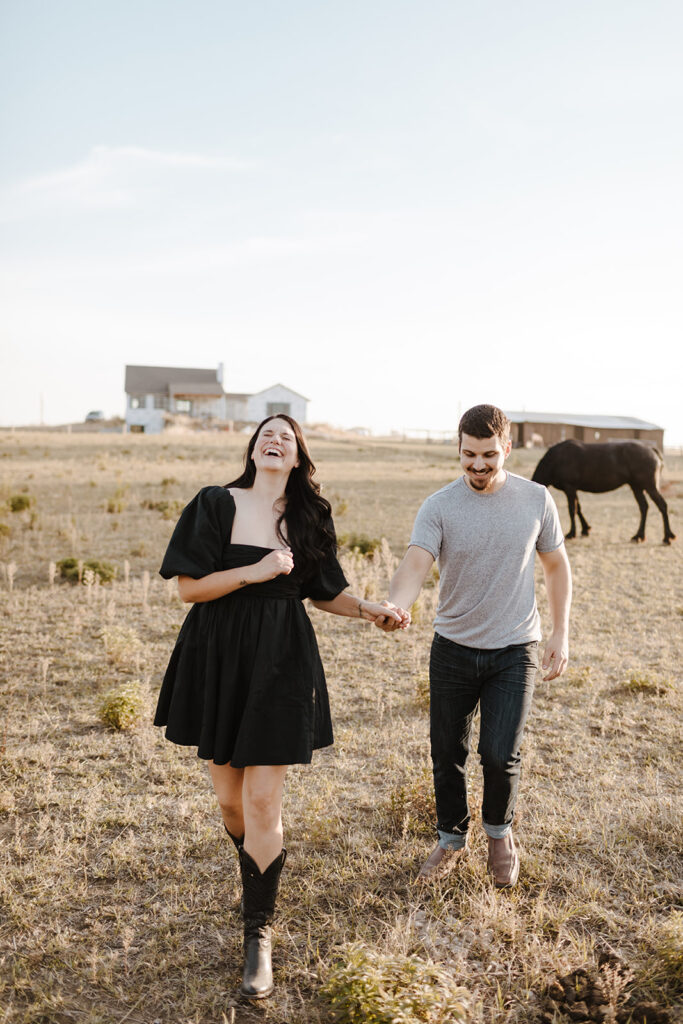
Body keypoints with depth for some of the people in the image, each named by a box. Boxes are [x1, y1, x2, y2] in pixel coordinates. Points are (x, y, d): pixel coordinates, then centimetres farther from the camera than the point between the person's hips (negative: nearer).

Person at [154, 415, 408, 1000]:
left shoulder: (310, 516, 5)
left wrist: (369, 610, -5)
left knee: (263, 801, -3)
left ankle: (259, 934, 12)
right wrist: (255, 571, -17)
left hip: (281, 665, 0)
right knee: (229, 798, 11)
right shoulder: (217, 504, -2)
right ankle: (254, 872, 44)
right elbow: (189, 586, -7)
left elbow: (324, 592, 11)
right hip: (218, 660, 0)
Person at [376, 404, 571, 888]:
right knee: (448, 755, 10)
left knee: (500, 755, -7)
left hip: (514, 650, 0)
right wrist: (394, 608, -45)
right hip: (453, 648, 1)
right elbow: (416, 564, -23)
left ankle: (500, 832, 24)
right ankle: (452, 839, 35)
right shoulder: (439, 507, -9)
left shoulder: (536, 499, -3)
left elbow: (557, 565, 8)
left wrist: (561, 633, 2)